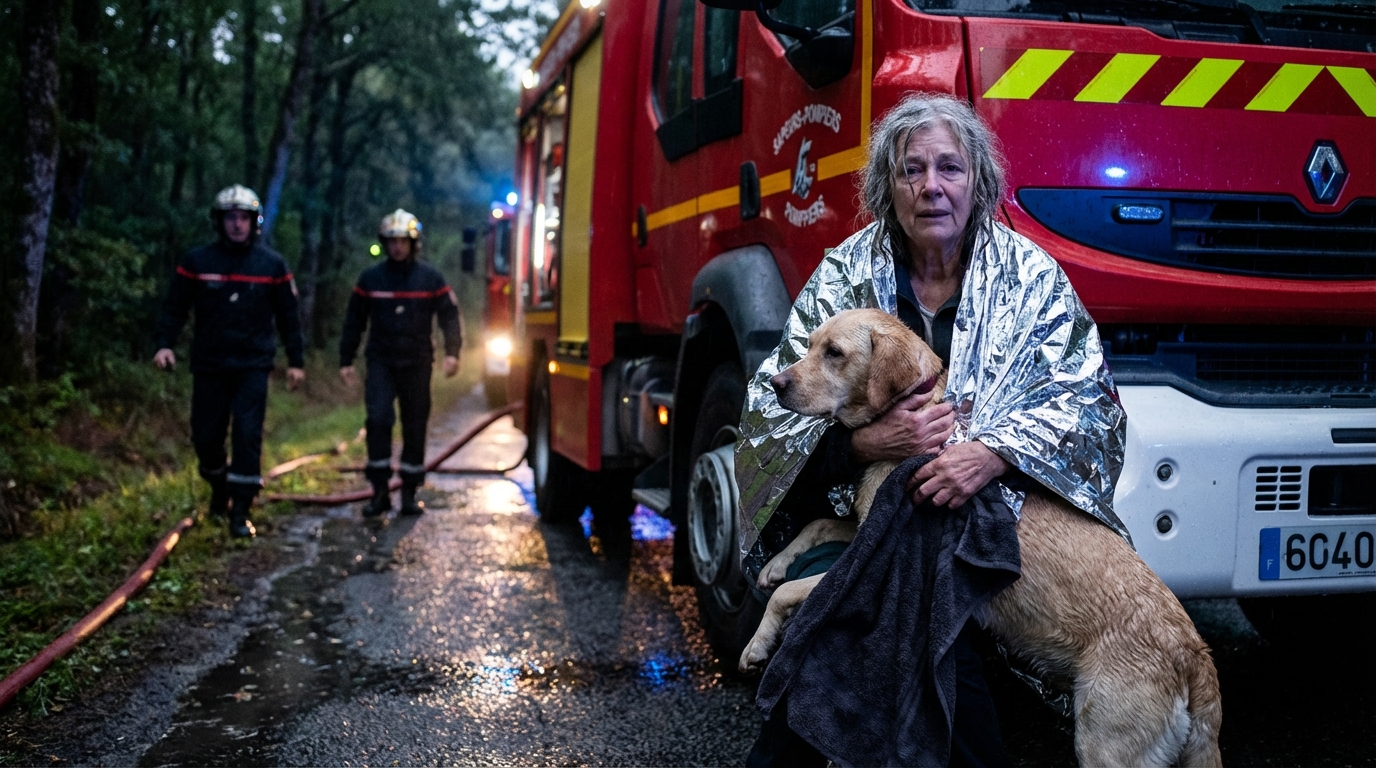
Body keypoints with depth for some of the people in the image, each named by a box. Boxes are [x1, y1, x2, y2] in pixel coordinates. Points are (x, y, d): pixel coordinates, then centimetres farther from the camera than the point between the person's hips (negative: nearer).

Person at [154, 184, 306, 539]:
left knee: (248, 434, -10)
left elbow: (287, 316, 7)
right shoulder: (197, 261, 1)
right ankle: (219, 488, 34)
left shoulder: (272, 264, 2)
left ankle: (240, 511, -3)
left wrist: (296, 360, 6)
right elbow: (175, 306, 5)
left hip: (253, 366, -1)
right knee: (205, 436, 5)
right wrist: (165, 344, -9)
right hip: (209, 364, 1)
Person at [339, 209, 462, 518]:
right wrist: (345, 360, 7)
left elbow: (449, 316, 2)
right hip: (381, 361, 0)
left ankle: (409, 493, 14)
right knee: (378, 419, -14)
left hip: (417, 364, 0)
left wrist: (452, 353, -10)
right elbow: (354, 322, 9)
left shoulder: (431, 278, 1)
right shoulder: (370, 278, 4)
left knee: (415, 427, 4)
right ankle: (380, 492, -7)